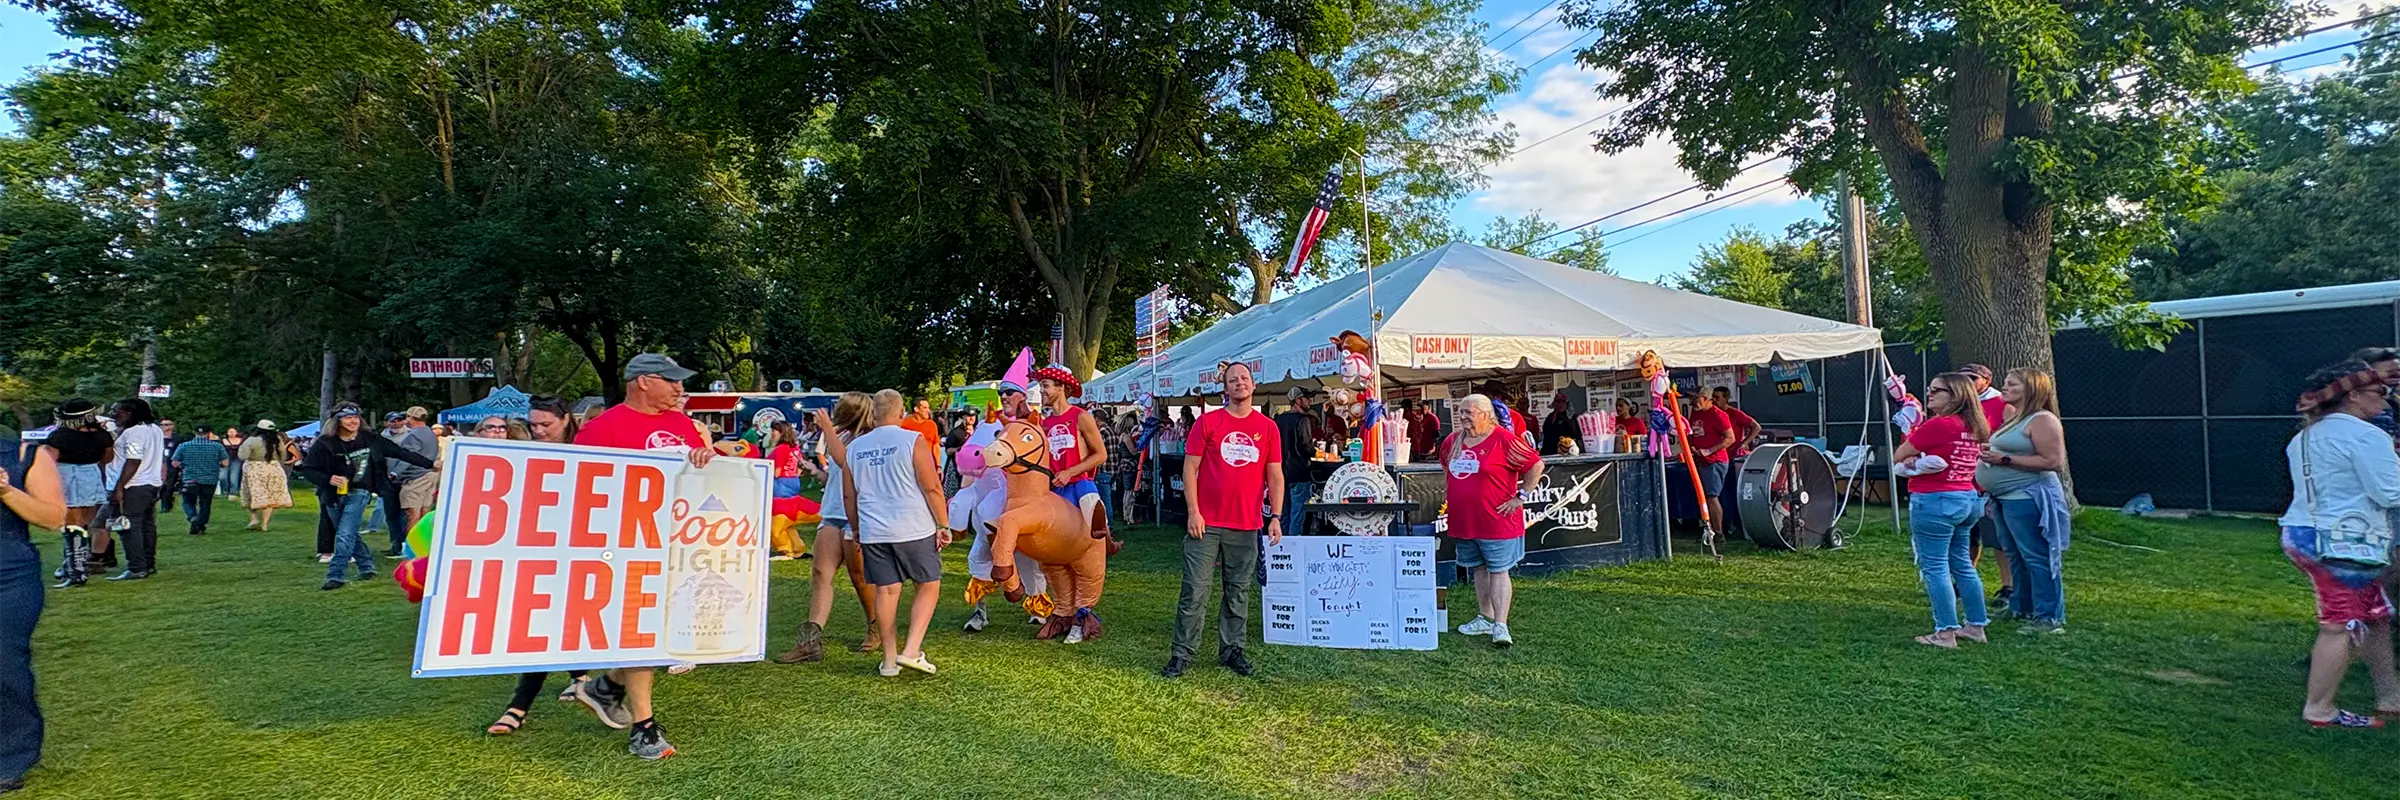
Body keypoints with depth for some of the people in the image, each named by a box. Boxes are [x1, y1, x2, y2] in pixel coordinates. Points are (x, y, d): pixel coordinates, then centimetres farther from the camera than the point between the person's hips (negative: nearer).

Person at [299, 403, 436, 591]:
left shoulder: (369, 440, -4)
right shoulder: (325, 443, -7)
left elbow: (399, 452, 1)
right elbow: (308, 468, -4)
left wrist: (430, 463, 0)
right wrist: (328, 479, -23)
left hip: (358, 492, -2)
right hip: (334, 495, 2)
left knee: (345, 535, -12)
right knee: (350, 535, 13)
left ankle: (335, 576, -7)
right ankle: (367, 566, 31)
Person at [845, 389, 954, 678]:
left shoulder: (855, 448, 9)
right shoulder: (912, 440, -7)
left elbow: (849, 496, 15)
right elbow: (931, 488, -10)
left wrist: (858, 531, 26)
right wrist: (944, 525, -2)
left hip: (873, 532, 4)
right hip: (914, 529, -4)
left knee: (886, 591, 9)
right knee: (929, 585, 9)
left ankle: (890, 660, 14)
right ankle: (911, 650, -1)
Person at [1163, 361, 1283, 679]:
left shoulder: (1267, 427, 7)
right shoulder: (1207, 422, 1)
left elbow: (1275, 476, 9)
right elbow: (1190, 467, 0)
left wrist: (1276, 516, 1)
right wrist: (1193, 511, -8)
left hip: (1246, 526, 2)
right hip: (1206, 523, -2)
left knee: (1237, 592, 11)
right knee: (1194, 591, -1)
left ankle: (1231, 650, 23)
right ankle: (1182, 653, 8)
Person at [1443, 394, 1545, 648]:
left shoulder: (1504, 441, -13)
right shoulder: (1453, 441, 7)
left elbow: (1535, 465, -9)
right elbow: (1446, 467, 27)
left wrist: (1521, 496, -10)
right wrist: (1447, 492, 17)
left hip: (1496, 520, -7)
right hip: (1462, 521, 7)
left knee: (1498, 571, -4)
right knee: (1479, 569, 17)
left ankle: (1501, 626, -4)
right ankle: (1485, 618, 28)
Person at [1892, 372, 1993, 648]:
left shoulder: (1937, 424, -15)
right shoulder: (1975, 427, 10)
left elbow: (1898, 457, -8)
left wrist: (1914, 462, 10)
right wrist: (1922, 460, 4)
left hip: (1934, 501, -9)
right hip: (1967, 499, 9)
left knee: (1935, 567, -3)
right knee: (1962, 564, 17)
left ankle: (1946, 633, -2)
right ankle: (1977, 626, 23)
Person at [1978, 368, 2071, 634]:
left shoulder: (2042, 420, -13)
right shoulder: (2013, 417, 17)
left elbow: (2053, 461, -20)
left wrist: (2004, 460, -21)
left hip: (2028, 498, -10)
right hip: (2006, 498, 10)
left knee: (2036, 558, -6)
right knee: (2016, 557, 17)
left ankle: (2049, 617, -1)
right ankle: (2021, 607, 28)